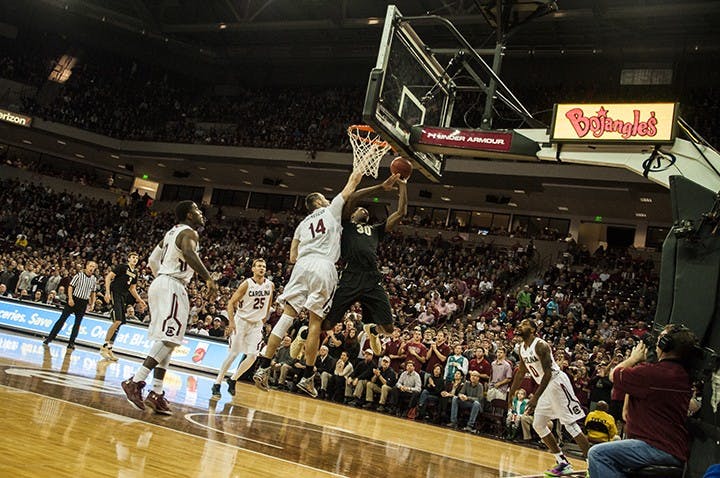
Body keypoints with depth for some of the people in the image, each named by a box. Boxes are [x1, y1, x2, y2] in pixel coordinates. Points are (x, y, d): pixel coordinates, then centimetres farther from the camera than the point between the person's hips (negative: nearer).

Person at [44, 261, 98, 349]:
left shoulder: (94, 279, 5)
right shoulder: (79, 275, -6)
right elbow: (70, 286, -6)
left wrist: (92, 304, 8)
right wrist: (70, 299, -15)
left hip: (84, 303, 3)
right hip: (74, 300, -3)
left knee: (77, 323, 4)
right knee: (62, 319, -3)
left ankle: (71, 342, 9)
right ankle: (50, 338, 3)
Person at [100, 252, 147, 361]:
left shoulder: (135, 273, 17)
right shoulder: (122, 267, -4)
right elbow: (108, 277, -10)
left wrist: (140, 300, 15)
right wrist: (107, 292, -20)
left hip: (123, 297, 8)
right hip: (115, 294, -8)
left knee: (119, 323, 7)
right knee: (117, 321, -19)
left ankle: (109, 349, 14)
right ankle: (104, 347, -10)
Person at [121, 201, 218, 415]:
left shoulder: (172, 232, 21)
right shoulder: (189, 232, -7)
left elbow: (153, 259, 25)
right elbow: (189, 253, -29)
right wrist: (208, 278, -33)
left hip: (160, 283, 10)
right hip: (172, 287, -10)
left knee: (166, 340, 8)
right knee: (170, 339, -13)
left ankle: (156, 393, 7)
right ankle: (135, 381, -20)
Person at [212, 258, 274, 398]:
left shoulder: (270, 285, -2)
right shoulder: (247, 284, -14)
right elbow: (231, 303, -13)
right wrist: (232, 322, -22)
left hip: (257, 324, 4)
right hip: (241, 321, -4)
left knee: (252, 356, -5)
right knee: (233, 354, -7)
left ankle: (232, 380, 14)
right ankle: (217, 384, 2)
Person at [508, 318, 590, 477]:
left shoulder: (540, 345, -20)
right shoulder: (522, 347, 7)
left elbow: (548, 373, -25)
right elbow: (521, 372, 18)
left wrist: (535, 397, -29)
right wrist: (511, 394, 18)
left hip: (557, 383, -9)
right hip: (546, 387, 10)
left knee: (570, 425, -12)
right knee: (538, 425, 9)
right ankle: (563, 464, 15)